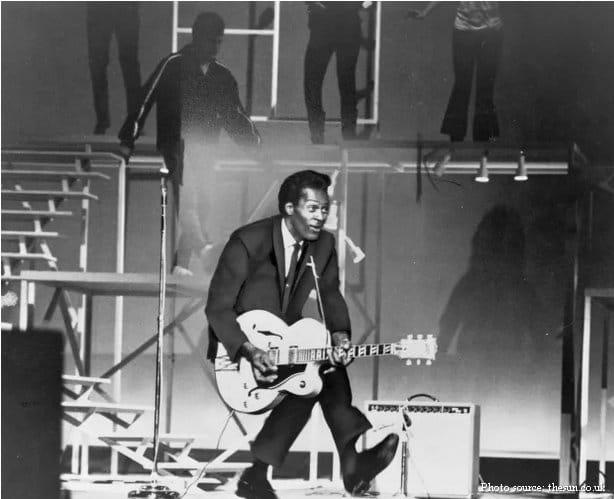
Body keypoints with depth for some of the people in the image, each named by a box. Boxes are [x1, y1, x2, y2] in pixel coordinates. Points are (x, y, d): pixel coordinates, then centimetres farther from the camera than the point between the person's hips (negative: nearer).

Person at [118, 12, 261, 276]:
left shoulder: (222, 76, 13)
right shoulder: (173, 66, -2)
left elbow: (234, 116, 18)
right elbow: (145, 101, -6)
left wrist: (254, 142, 5)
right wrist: (128, 140, -13)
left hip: (204, 149, 5)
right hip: (177, 144, -5)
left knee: (199, 202, -1)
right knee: (186, 195, -21)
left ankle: (181, 263, 4)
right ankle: (204, 248, -36)